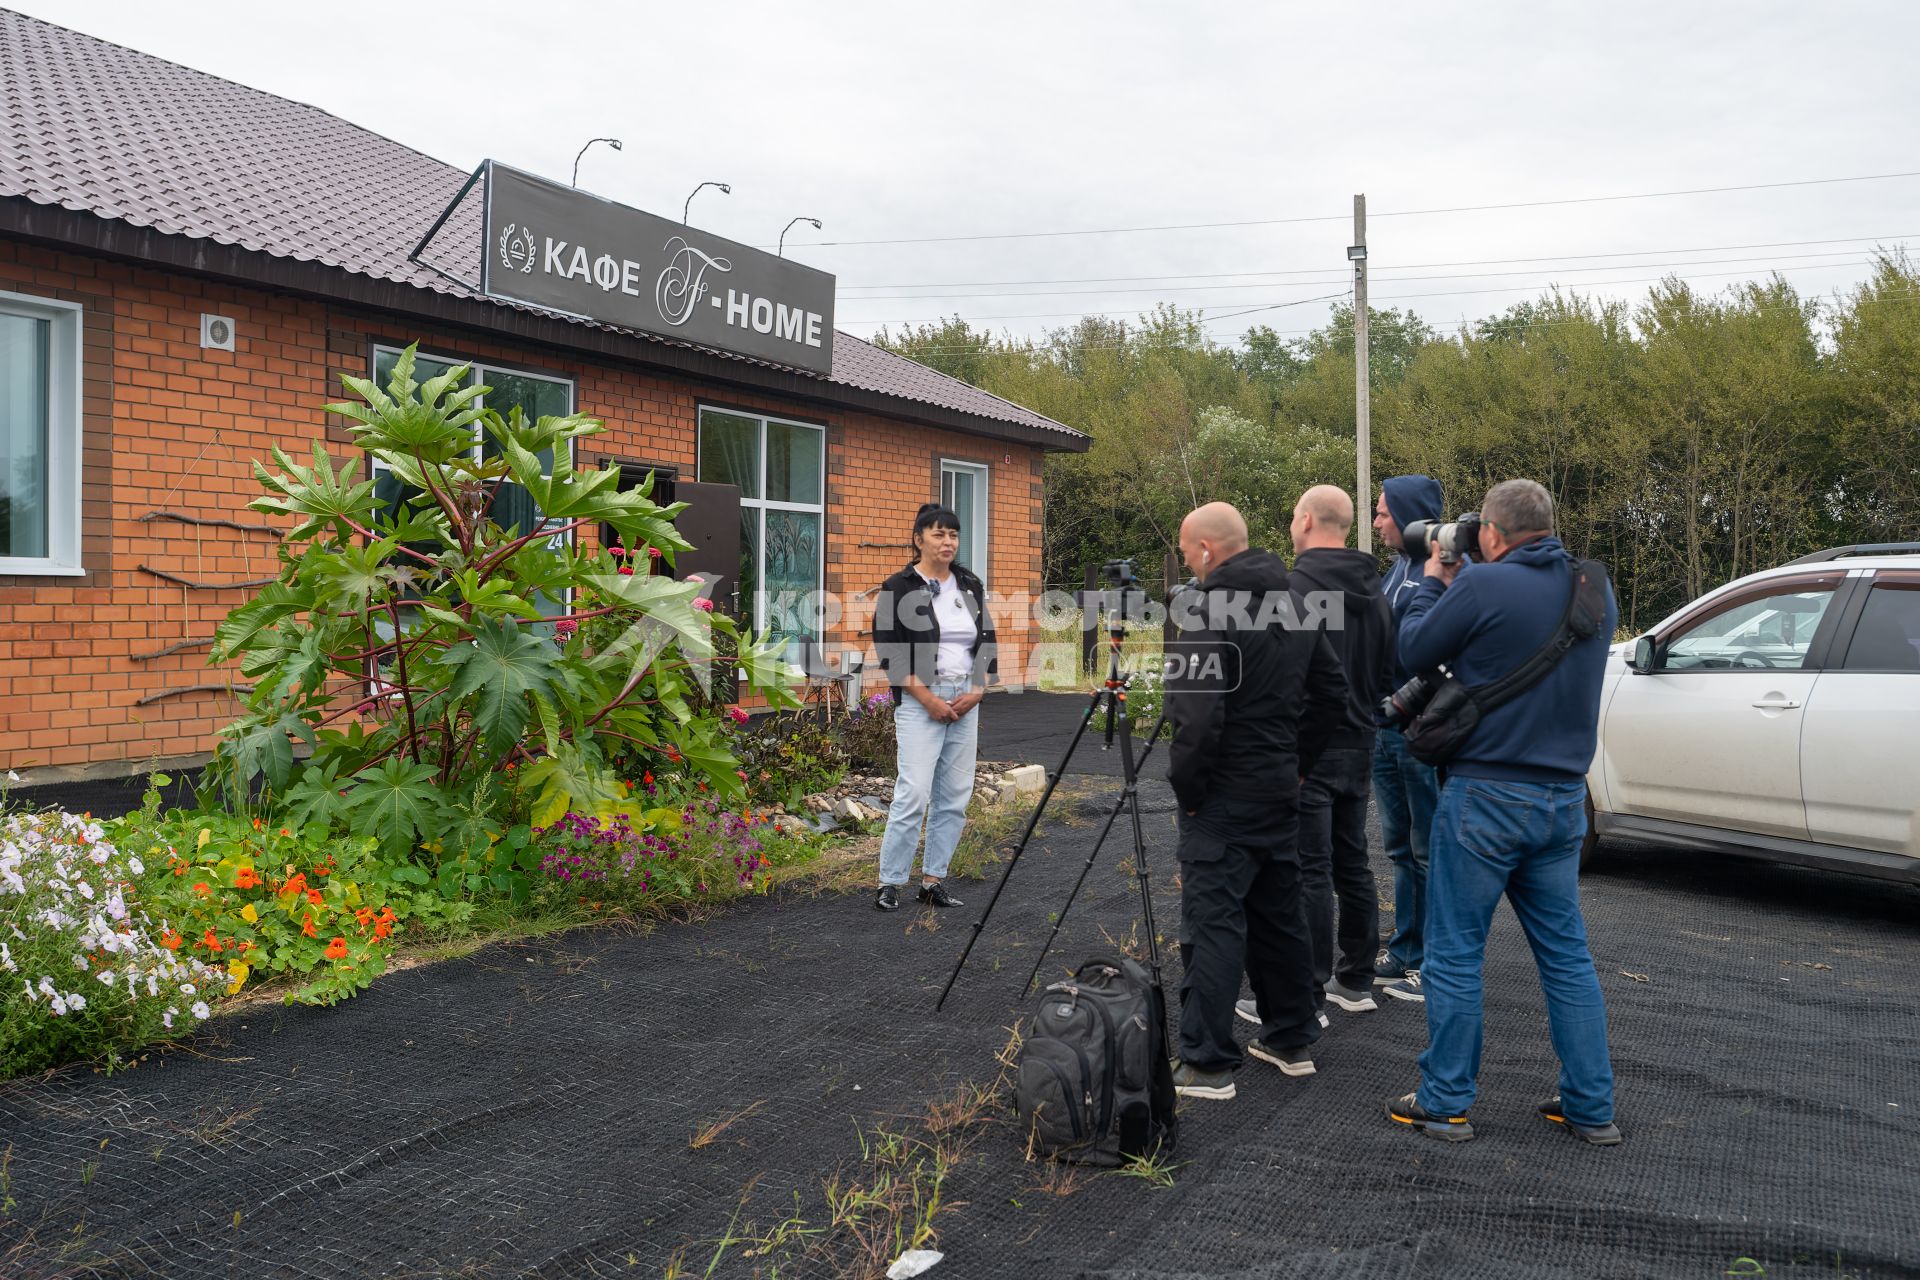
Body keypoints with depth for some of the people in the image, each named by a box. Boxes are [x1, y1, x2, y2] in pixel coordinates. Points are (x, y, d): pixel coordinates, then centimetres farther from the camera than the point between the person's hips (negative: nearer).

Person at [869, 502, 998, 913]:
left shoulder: (970, 585, 10)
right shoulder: (898, 588, -6)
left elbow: (988, 642, 12)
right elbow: (889, 652, -10)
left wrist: (977, 690, -3)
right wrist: (928, 699, -15)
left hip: (965, 702, 6)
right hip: (921, 702, -6)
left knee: (955, 796, 6)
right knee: (914, 793, -11)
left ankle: (934, 879, 15)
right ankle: (890, 883, 0)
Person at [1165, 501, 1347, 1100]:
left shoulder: (1209, 606, -18)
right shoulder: (1293, 600, 10)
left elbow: (1198, 714, -26)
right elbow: (1332, 690, 16)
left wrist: (1186, 786, -13)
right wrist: (1295, 760, 17)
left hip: (1224, 795, -8)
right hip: (1278, 785, 9)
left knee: (1213, 921, -5)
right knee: (1279, 913, 17)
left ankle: (1206, 1064, -1)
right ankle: (1291, 1040, 28)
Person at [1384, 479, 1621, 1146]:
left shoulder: (1483, 585, -16)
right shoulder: (1596, 590, 6)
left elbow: (1413, 651, -4)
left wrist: (1433, 582, 11)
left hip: (1486, 797, -6)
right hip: (1563, 797, 7)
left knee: (1454, 953, 5)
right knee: (1567, 953, 15)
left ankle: (1444, 1103, 14)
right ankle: (1592, 1107, 21)